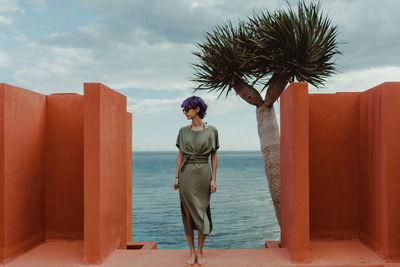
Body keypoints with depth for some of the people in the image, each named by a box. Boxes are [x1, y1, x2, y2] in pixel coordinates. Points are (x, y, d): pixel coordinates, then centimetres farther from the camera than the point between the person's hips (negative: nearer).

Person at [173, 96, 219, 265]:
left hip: (203, 174, -2)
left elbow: (214, 156, 2)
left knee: (201, 212, 4)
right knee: (188, 213, 4)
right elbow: (180, 155, 8)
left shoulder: (211, 131, 0)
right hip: (186, 174, 2)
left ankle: (200, 251, 19)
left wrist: (214, 179, -3)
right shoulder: (183, 131, 5)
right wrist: (177, 177, 2)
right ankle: (192, 251, 17)